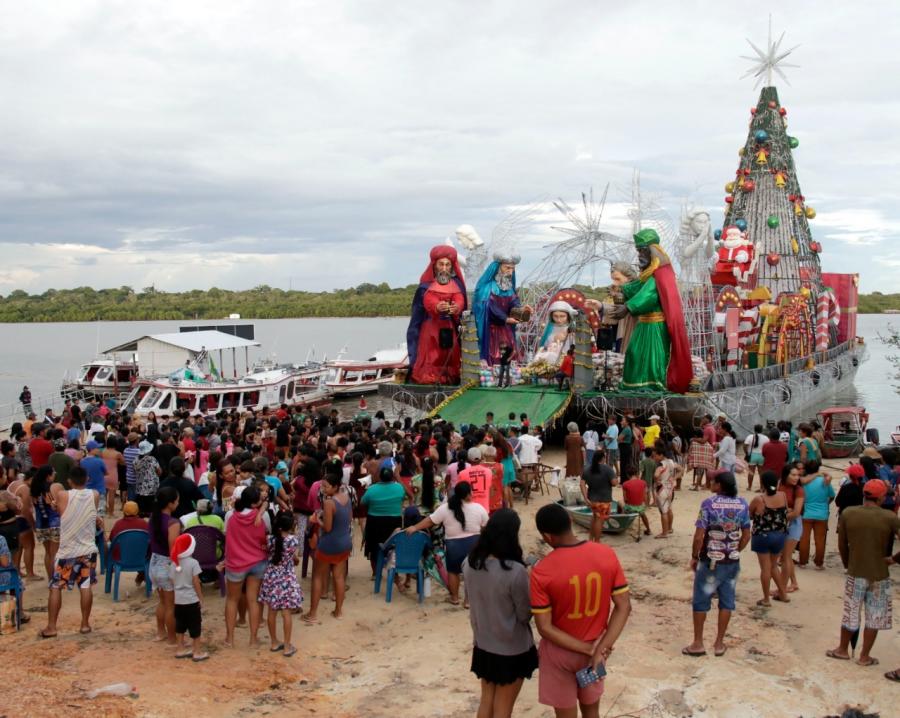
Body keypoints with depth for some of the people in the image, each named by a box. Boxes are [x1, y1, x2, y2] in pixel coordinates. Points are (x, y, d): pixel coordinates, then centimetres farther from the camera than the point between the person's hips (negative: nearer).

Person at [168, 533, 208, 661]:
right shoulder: (193, 563, -13)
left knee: (180, 625, 15)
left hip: (178, 600, 5)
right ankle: (197, 652, 7)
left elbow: (172, 582, 7)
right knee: (195, 626, 3)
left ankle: (180, 649, 22)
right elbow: (196, 583, -13)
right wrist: (201, 598, -4)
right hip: (191, 600, -5)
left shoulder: (173, 564, 2)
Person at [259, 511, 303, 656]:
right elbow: (296, 560, -1)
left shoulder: (270, 539, -8)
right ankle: (287, 646, 10)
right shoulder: (293, 540, -14)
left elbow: (268, 555, 6)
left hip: (271, 578, 3)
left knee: (272, 611, 14)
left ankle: (274, 642, 26)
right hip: (287, 579, -3)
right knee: (286, 613, 4)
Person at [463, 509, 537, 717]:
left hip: (482, 645, 5)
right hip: (512, 649, -5)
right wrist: (530, 584, 0)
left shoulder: (469, 563, -10)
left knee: (486, 701, 22)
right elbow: (525, 615, -15)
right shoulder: (516, 571, -28)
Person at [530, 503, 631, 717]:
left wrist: (589, 650, -16)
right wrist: (600, 648, -14)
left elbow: (544, 627, -20)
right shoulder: (607, 555, -13)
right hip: (595, 648, 3)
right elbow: (624, 606, -11)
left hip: (559, 652, -3)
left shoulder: (541, 571, -22)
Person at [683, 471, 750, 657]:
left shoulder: (709, 503, -16)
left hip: (710, 561, -4)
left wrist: (694, 556, -3)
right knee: (727, 602, 12)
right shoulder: (742, 505, -2)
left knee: (701, 601, 8)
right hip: (732, 561, 4)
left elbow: (699, 536, -16)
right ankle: (719, 643, 18)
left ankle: (698, 643, 14)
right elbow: (746, 536, 4)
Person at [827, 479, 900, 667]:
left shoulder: (848, 514, -6)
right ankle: (865, 656, 19)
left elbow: (842, 544, 2)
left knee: (850, 614, 16)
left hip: (855, 573, 2)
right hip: (879, 575, -1)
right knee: (874, 617, 12)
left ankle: (843, 650, 30)